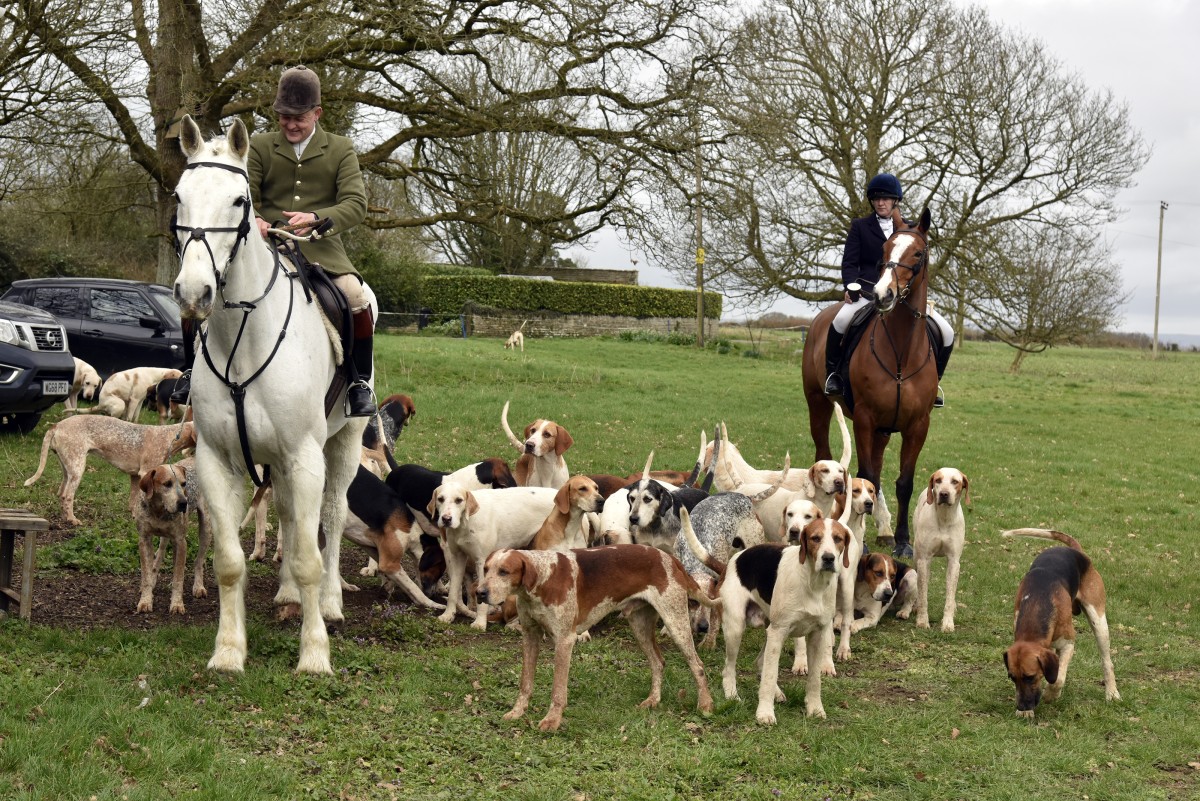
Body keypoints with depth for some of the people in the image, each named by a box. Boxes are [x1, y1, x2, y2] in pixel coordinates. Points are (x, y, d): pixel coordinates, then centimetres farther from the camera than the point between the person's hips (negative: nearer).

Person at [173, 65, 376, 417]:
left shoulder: (340, 150, 7)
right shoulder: (259, 147, 11)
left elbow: (356, 203, -5)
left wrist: (316, 218, -25)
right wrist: (250, 219, -24)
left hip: (322, 249, -2)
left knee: (356, 296, -29)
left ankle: (359, 382, -12)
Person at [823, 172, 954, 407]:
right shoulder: (860, 227, 10)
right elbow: (849, 263, 4)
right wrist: (851, 287, -16)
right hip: (868, 291, -3)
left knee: (946, 333, -10)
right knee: (841, 319, -36)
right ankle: (833, 373, -15)